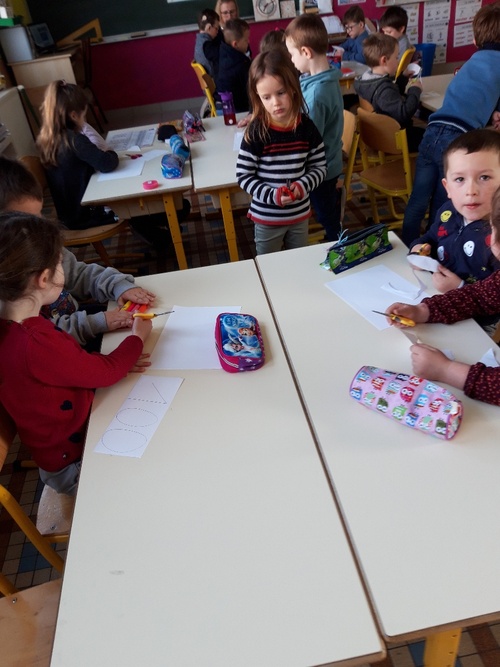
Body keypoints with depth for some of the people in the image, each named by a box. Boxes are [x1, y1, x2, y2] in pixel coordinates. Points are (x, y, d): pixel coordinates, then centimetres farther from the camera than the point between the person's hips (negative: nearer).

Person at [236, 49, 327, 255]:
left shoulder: (306, 127, -6)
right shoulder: (256, 132, -15)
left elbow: (320, 167, 2)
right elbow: (243, 176, -12)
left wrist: (303, 185, -18)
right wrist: (272, 195, -24)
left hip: (300, 215, 3)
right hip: (267, 218, -3)